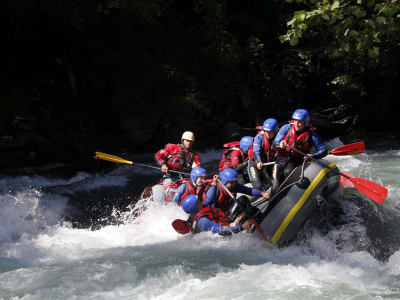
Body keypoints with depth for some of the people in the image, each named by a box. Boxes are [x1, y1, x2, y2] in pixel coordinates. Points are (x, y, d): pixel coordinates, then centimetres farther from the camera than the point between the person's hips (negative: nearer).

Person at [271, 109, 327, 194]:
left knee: (288, 171, -35)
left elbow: (324, 151, -6)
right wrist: (280, 145, -26)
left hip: (296, 162, -1)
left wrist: (313, 156, -26)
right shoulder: (286, 128, -4)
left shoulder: (311, 134, -7)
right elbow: (275, 143, -1)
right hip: (282, 159, 2)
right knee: (276, 186, -14)